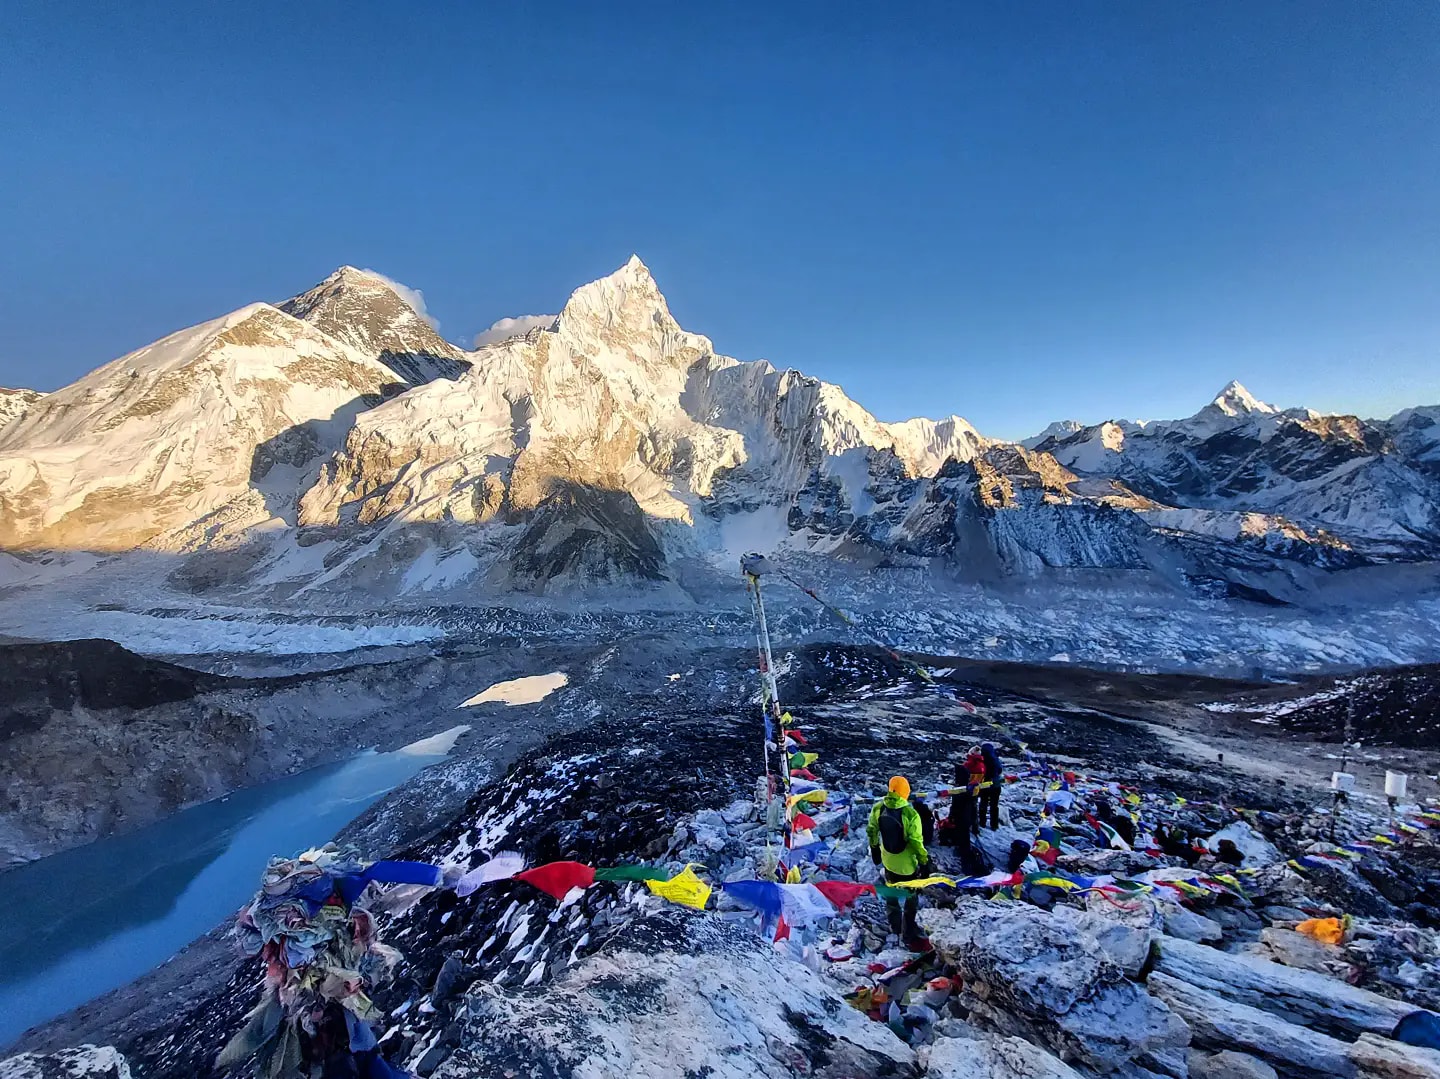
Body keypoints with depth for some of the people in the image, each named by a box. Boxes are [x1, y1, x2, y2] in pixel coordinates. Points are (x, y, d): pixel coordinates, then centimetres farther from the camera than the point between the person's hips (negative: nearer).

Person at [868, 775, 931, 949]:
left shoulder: (878, 808, -15)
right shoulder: (910, 814, -30)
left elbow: (871, 831, -1)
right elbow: (917, 842, -23)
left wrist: (874, 848, 16)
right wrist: (924, 862, -8)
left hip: (887, 860, 5)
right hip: (907, 864, -5)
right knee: (910, 900, 17)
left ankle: (895, 926, 46)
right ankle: (909, 936, 30)